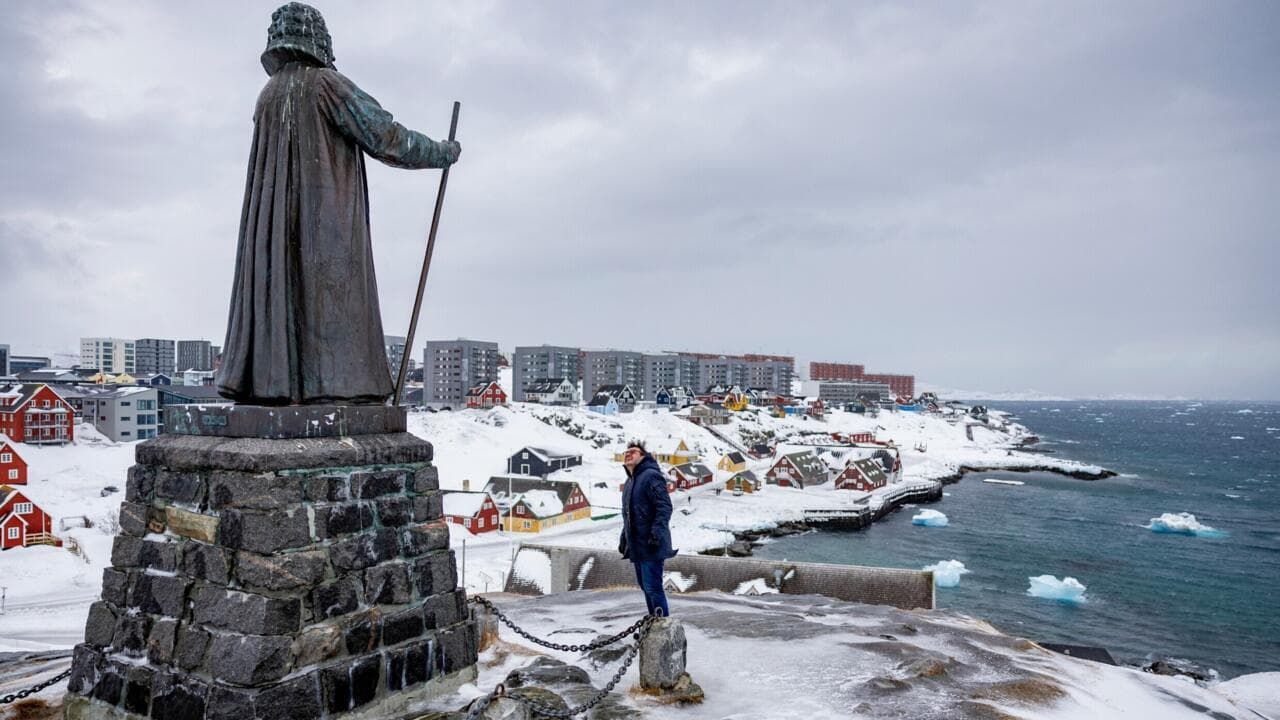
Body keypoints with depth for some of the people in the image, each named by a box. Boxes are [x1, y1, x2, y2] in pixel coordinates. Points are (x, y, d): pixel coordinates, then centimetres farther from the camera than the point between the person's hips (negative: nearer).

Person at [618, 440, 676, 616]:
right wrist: (623, 538, 24)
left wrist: (656, 534, -24)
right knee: (646, 587, 14)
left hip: (651, 546, -9)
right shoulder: (629, 482, 18)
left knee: (653, 588, -9)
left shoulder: (651, 476, -11)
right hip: (636, 546, 9)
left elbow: (665, 507, -18)